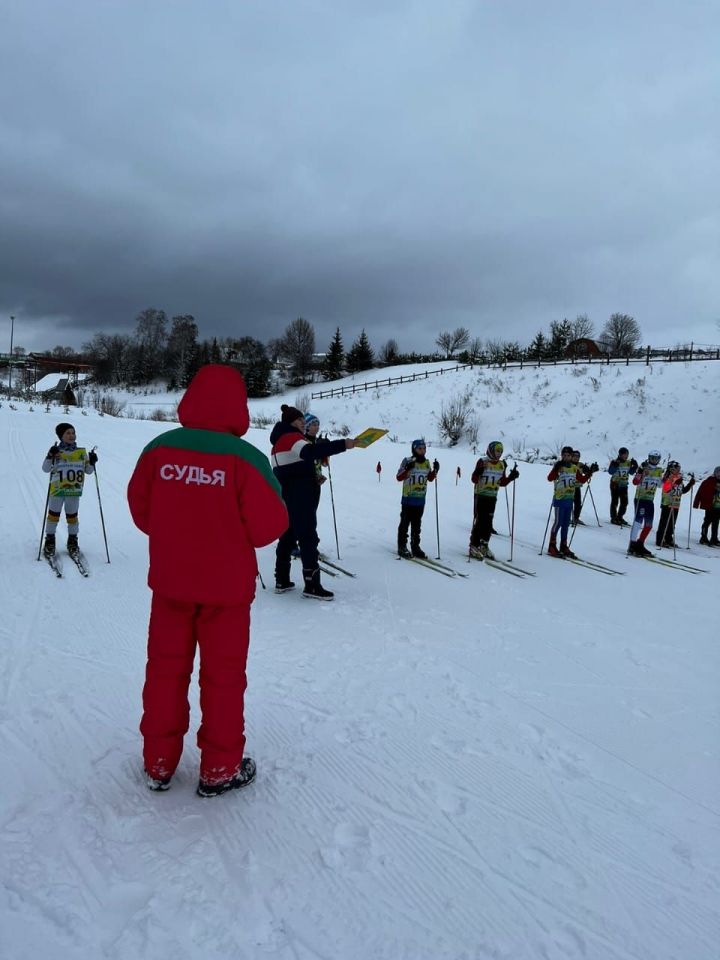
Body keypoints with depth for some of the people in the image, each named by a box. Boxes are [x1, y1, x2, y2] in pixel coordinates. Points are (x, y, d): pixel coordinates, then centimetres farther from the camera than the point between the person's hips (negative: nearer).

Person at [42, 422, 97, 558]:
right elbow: (46, 469, -7)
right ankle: (49, 541, 18)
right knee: (53, 515, 6)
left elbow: (88, 470, 12)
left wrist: (92, 462, -7)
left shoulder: (82, 452, 6)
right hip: (57, 490, -2)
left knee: (72, 516, 9)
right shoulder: (56, 452, -2)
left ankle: (73, 542, 21)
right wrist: (50, 456, -21)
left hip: (74, 491, 2)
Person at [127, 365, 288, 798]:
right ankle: (220, 769, 23)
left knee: (166, 668, 18)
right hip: (226, 584, -3)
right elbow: (268, 526, -17)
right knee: (223, 674, 12)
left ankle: (159, 763, 30)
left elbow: (140, 509, 1)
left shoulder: (159, 449, -9)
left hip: (169, 580, 3)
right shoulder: (246, 458, -19)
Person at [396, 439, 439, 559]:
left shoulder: (427, 462, 8)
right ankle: (402, 547, 8)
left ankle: (415, 547, 19)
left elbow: (430, 478, 18)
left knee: (417, 524, 12)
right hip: (408, 499, -5)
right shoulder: (407, 461, -8)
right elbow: (398, 477, -11)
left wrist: (435, 470, 1)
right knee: (405, 523, 1)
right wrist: (407, 469, -26)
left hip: (420, 499, 5)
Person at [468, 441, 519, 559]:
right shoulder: (482, 462, -8)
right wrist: (478, 472, -31)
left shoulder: (502, 465, 9)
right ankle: (474, 546, 0)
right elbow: (474, 479, -11)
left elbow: (502, 483, 16)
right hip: (480, 496, -5)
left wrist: (511, 477, 2)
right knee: (479, 520, -6)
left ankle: (484, 546, 16)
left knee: (488, 522, 7)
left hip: (492, 497, 5)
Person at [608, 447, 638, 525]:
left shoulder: (629, 463, 4)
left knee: (624, 502, 7)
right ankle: (613, 518, 8)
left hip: (624, 485, 6)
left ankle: (619, 518, 20)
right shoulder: (615, 462, -11)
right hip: (615, 484, -6)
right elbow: (610, 472, -20)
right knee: (615, 501, 0)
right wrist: (615, 465, -33)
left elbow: (631, 473, 9)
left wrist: (634, 466, -6)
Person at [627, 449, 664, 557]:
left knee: (649, 525, 9)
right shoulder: (643, 468, -9)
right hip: (640, 499, -7)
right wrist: (641, 470, -33)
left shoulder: (659, 470, 11)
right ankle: (632, 546, -10)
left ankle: (639, 545, 19)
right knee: (638, 521, -14)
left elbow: (660, 484, 20)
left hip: (650, 500, 7)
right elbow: (635, 482, -22)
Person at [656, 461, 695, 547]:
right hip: (667, 504, -8)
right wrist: (675, 484, -36)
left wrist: (690, 484, 12)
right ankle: (660, 540, 1)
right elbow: (665, 489, -26)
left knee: (672, 524, 13)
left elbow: (683, 490, 24)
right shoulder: (668, 478, -11)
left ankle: (668, 540, 21)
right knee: (664, 523, -4)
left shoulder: (679, 479, 14)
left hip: (676, 505, 8)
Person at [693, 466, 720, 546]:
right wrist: (696, 503, -13)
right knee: (707, 522, 0)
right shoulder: (709, 481, -8)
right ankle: (703, 538, 10)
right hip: (710, 506, -6)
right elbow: (700, 492, -10)